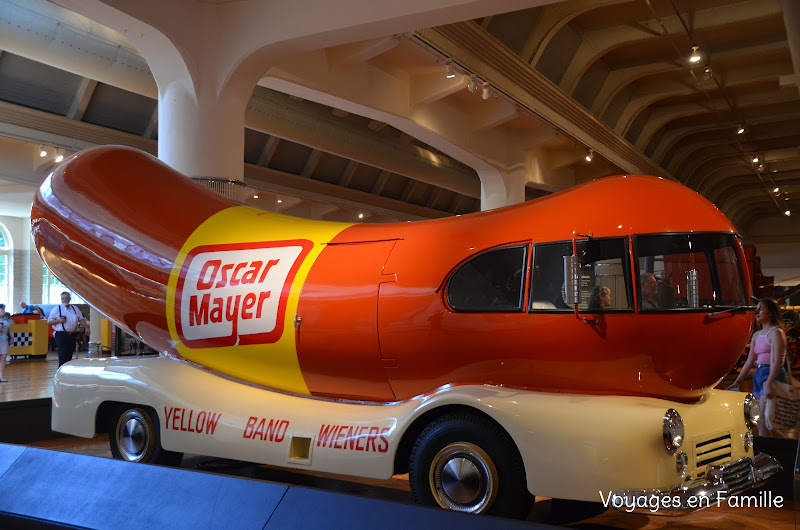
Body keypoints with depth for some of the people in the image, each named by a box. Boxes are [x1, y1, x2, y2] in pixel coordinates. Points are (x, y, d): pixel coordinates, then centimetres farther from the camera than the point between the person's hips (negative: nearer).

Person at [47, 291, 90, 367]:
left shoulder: (75, 309, 15)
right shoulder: (57, 309, 1)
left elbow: (81, 319, 20)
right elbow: (49, 321, -1)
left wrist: (87, 327, 8)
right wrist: (59, 320, -16)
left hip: (72, 335, 5)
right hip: (61, 335, -5)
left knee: (69, 355, 9)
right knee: (62, 356, -10)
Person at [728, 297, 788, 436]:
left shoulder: (776, 333, -7)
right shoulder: (756, 335, 17)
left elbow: (776, 361, -17)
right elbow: (749, 362, 19)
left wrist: (769, 383, -27)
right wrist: (737, 382, 17)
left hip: (773, 376, -8)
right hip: (759, 375, 8)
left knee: (763, 422, -13)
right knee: (763, 422, 6)